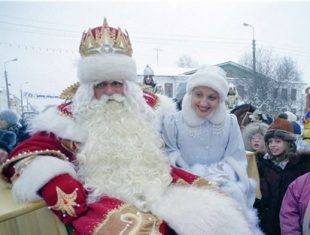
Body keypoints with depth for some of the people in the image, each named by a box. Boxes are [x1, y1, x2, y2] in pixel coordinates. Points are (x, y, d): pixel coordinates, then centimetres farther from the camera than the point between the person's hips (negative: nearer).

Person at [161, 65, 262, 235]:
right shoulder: (172, 122, -3)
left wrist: (216, 179, -13)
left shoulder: (230, 123, 4)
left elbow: (237, 162, 4)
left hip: (222, 188, 2)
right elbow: (169, 161, -2)